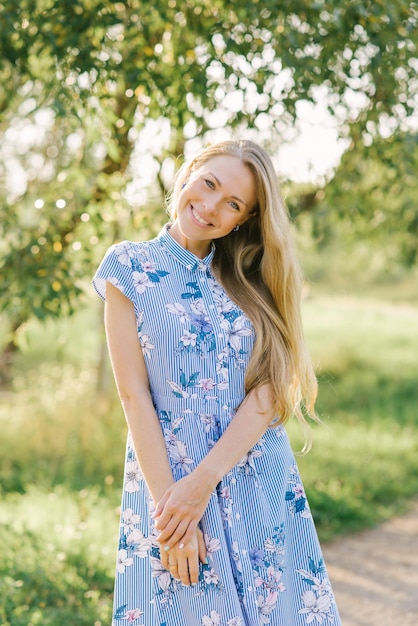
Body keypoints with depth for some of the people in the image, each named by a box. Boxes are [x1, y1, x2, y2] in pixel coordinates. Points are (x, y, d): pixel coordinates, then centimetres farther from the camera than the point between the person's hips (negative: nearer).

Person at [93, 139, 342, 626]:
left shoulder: (251, 277, 6)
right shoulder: (129, 266, -1)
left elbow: (270, 388, -5)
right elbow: (134, 393, -7)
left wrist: (204, 480, -17)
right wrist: (166, 501, -15)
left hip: (264, 485, 3)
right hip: (167, 479, -3)